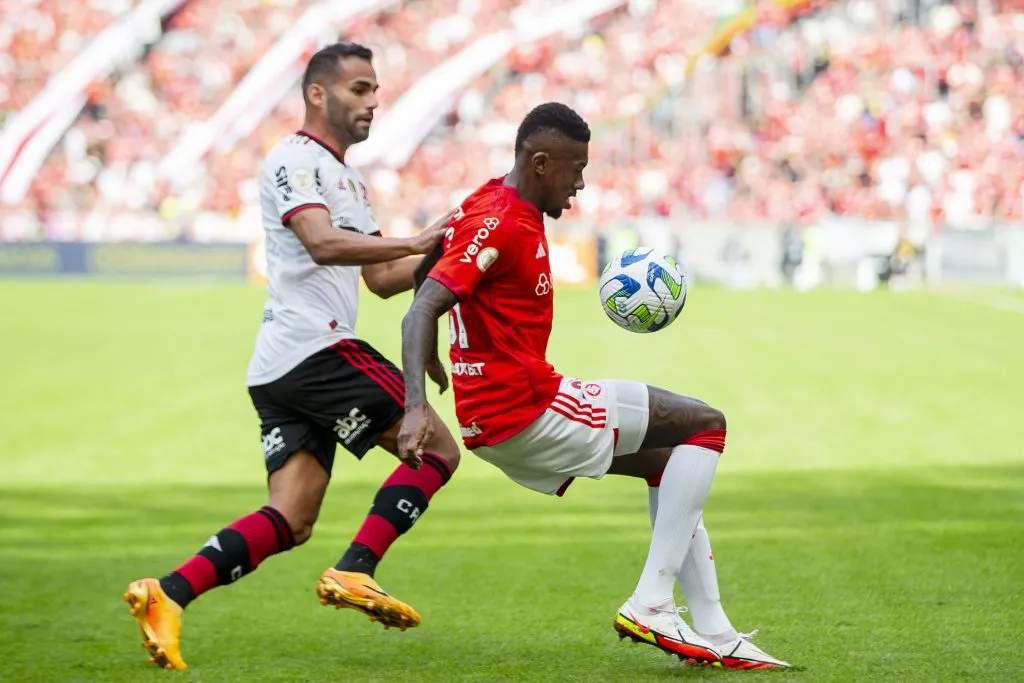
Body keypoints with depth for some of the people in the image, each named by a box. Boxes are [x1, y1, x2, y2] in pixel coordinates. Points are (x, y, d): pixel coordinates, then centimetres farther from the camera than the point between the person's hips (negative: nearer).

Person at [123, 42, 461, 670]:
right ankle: (353, 572, -13)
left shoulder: (348, 180, 26)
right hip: (316, 349, -10)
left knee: (289, 524, 2)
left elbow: (382, 278, 25)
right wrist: (414, 243, -28)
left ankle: (168, 595, -9)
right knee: (437, 449, -6)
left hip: (281, 370, 10)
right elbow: (324, 244, -23)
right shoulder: (295, 161, -5)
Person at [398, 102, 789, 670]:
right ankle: (650, 604, -11)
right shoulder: (500, 225, -18)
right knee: (705, 426, -4)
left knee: (666, 458, 22)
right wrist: (417, 406, -39)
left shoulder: (499, 208, 12)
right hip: (525, 411, -11)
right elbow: (422, 311, -27)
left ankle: (713, 633, 17)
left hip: (496, 419, 11)